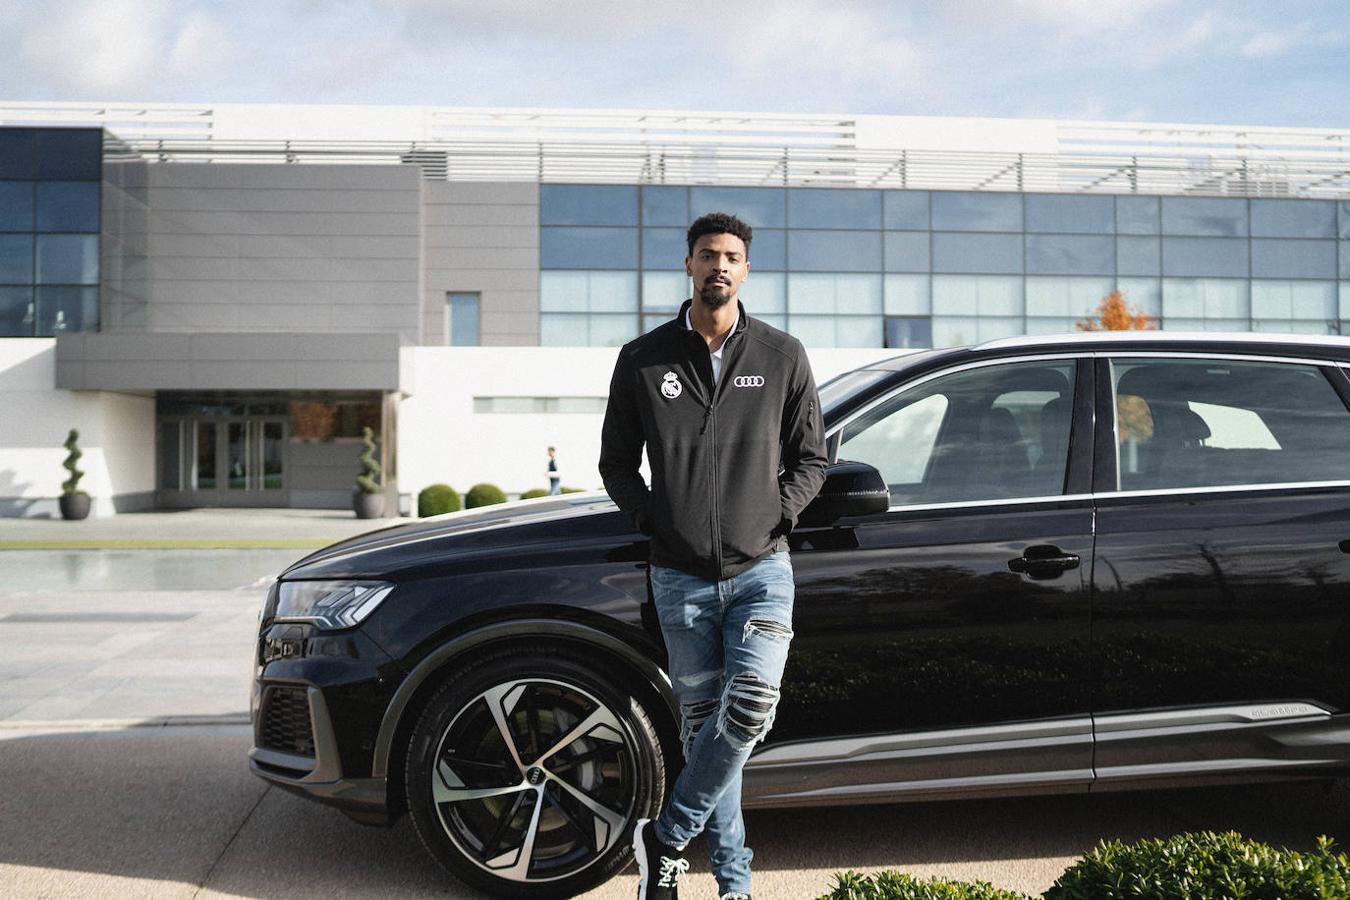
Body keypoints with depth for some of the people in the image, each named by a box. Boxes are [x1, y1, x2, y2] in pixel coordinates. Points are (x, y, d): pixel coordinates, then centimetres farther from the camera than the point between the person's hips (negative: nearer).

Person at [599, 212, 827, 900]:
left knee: (750, 705, -17)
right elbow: (616, 462, 11)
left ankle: (668, 836, 4)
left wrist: (777, 516, -3)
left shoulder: (782, 357, 5)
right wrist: (654, 519, -1)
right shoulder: (643, 360, 5)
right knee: (702, 721, 6)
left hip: (761, 566, 0)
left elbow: (810, 458, 11)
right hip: (680, 577, 1)